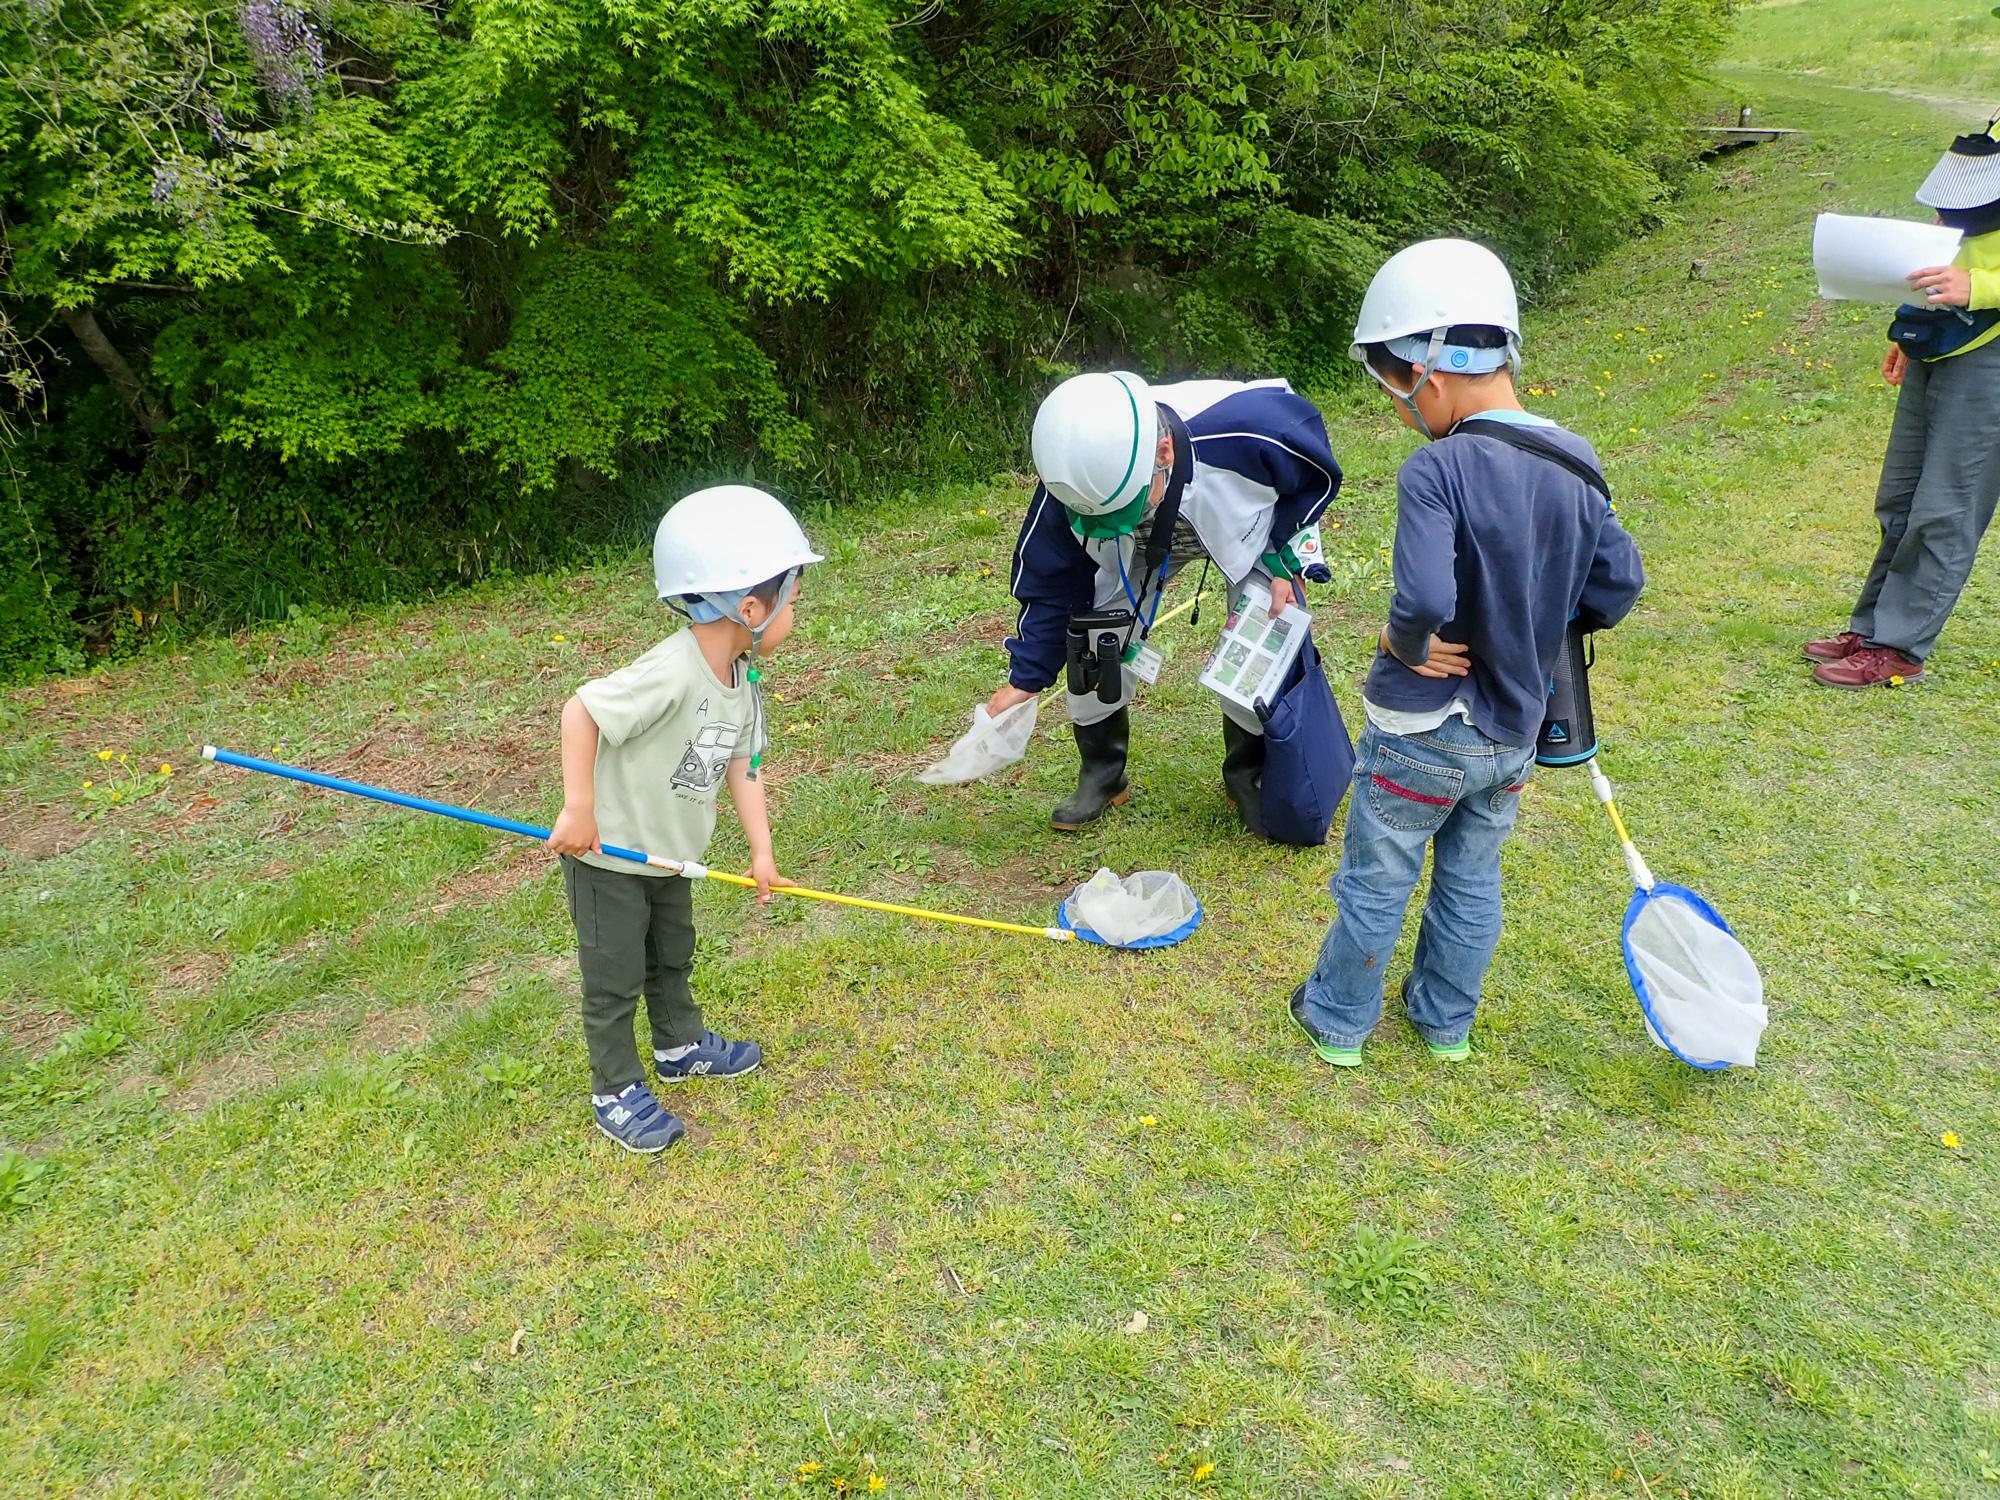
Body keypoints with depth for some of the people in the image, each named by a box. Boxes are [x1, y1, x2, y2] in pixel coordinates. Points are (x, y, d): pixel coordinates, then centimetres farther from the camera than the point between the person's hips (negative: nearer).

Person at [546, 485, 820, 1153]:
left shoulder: (743, 678, -5)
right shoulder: (673, 671, -34)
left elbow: (742, 763, 2)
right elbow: (580, 710, -34)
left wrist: (761, 850, 0)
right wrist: (579, 811, -30)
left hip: (667, 851, 8)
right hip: (607, 852, -8)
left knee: (672, 955, 27)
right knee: (615, 977, 8)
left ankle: (681, 1045, 48)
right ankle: (616, 1092, 26)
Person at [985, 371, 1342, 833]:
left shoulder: (1244, 432, -44)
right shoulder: (1067, 484, -35)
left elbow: (1317, 471, -19)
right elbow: (1052, 583, -17)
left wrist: (1284, 557, -20)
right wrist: (1025, 679, -14)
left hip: (1252, 524, -1)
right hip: (1144, 544, 2)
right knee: (1096, 643, -8)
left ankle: (1249, 777, 13)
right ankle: (1101, 777, 16)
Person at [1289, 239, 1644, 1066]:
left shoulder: (1435, 472, -26)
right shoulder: (1575, 467, -4)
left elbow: (1425, 601, -35)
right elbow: (1617, 584, 2)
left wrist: (1404, 643, -15)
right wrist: (1534, 626, 10)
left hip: (1423, 733, -6)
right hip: (1515, 734, 6)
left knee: (1375, 883, 14)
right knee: (1472, 880, 23)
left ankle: (1338, 1020, 32)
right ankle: (1446, 1020, 41)